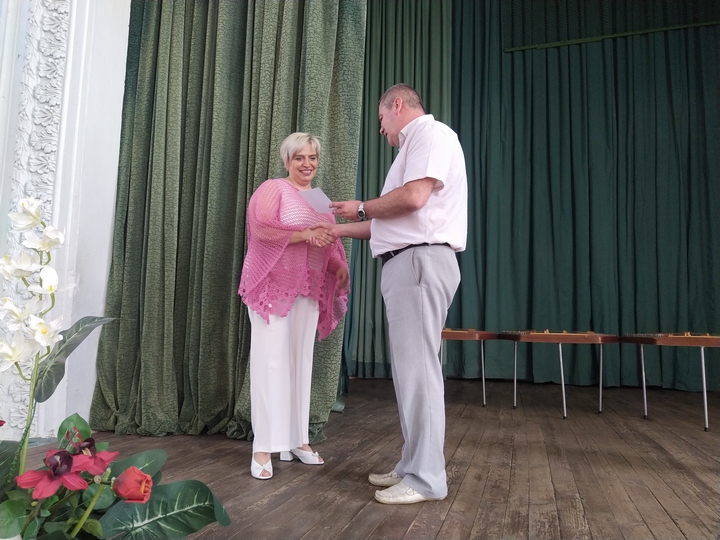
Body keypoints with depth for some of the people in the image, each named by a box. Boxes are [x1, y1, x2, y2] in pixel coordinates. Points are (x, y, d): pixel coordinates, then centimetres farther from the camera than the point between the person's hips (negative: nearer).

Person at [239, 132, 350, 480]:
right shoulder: (273, 189, -2)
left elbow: (329, 244, 22)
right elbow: (261, 227, -17)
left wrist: (340, 268, 4)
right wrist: (304, 234, -21)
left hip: (308, 292, 7)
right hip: (272, 287, -7)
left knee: (301, 362, 9)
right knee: (271, 362, -8)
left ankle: (297, 440, 19)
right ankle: (263, 448, -2)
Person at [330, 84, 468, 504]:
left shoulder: (431, 133, -3)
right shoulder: (414, 145, 27)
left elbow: (413, 197, -19)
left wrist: (360, 208, -4)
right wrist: (338, 229, 26)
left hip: (421, 260, -10)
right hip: (404, 263, 10)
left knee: (418, 367, -9)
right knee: (409, 367, 11)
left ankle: (427, 479, 0)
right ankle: (412, 466, 20)